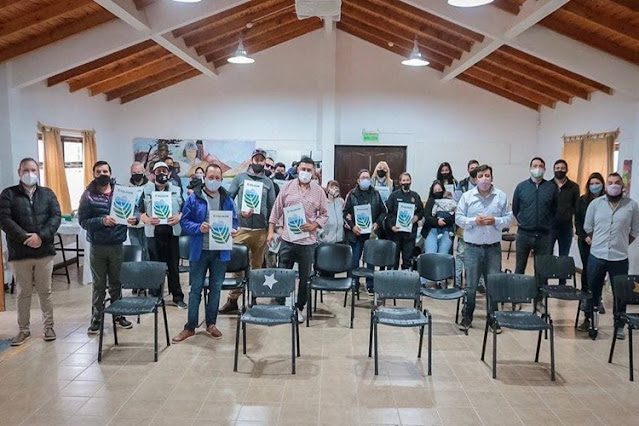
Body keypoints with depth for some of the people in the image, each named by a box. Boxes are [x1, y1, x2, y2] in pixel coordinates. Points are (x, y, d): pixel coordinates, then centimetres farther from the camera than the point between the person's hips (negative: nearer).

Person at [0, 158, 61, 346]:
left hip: (44, 251, 1)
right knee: (23, 293, 8)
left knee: (45, 291, 9)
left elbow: (55, 217, -2)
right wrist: (24, 237, -19)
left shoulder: (48, 194, 8)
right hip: (19, 253, -1)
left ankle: (49, 327, 19)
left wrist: (41, 236, -17)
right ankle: (23, 330, 19)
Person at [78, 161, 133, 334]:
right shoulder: (88, 195, -4)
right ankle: (96, 319, 18)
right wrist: (102, 221, -24)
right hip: (98, 247, -2)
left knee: (116, 283, 14)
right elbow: (83, 221, -9)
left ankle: (118, 315, 27)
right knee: (99, 285, 8)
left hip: (117, 245, 2)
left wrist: (134, 219, -16)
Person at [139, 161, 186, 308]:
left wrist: (179, 217, -12)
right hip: (154, 233, -1)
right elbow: (141, 212, 3)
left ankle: (177, 297, 14)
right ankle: (155, 296, 17)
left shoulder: (176, 191, 10)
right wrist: (148, 220, -18)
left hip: (172, 232, 1)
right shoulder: (146, 191, 6)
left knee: (174, 266, 6)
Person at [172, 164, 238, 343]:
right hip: (199, 251, -2)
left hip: (220, 251, 2)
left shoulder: (227, 199, 4)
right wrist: (198, 228, -22)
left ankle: (211, 324, 25)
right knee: (196, 289, 4)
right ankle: (190, 327, 14)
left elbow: (234, 221, 9)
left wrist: (232, 230, -12)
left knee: (216, 288, 12)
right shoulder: (193, 198, -4)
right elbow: (184, 222, -4)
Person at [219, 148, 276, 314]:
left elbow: (272, 207, 11)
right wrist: (239, 213, -11)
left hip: (261, 230, 2)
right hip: (241, 228, -2)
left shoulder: (268, 182, 10)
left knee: (257, 266, 9)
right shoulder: (240, 177, 6)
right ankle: (233, 299, 4)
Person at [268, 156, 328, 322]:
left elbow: (324, 215, 7)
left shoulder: (319, 191, 3)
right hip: (287, 239, 0)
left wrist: (314, 225, -11)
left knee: (304, 277, 9)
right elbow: (276, 211, 5)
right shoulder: (287, 187, 2)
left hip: (308, 241, 0)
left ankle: (299, 308, 24)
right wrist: (271, 231, 0)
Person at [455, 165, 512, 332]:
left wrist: (495, 221, -16)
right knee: (471, 284, 5)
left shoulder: (501, 196, 2)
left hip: (493, 247, 1)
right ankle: (467, 316, 18)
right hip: (472, 247, -1)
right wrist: (474, 221, -17)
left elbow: (508, 218, 2)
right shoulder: (467, 196, 0)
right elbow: (458, 218, -1)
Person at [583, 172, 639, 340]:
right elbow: (588, 227, 11)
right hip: (596, 257, 1)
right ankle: (591, 323, 24)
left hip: (620, 258, -1)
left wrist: (622, 244, 9)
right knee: (593, 293, 10)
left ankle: (619, 326, 23)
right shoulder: (595, 203, 2)